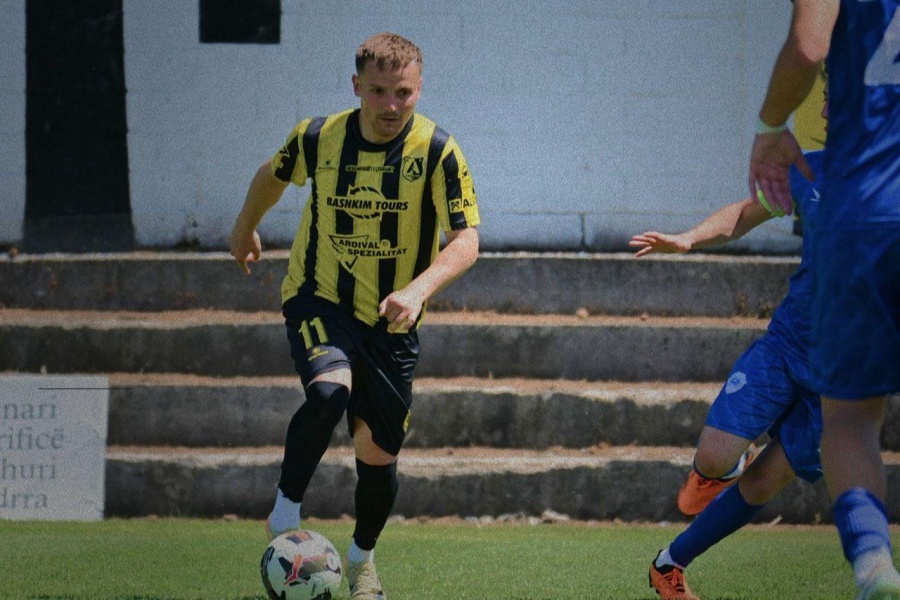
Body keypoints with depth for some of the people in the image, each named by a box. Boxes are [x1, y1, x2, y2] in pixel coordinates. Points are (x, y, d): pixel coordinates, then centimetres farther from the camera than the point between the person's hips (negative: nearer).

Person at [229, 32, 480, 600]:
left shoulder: (438, 152, -15)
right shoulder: (319, 138, -10)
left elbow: (466, 241, -21)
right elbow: (273, 174, 13)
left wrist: (418, 289, -38)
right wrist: (246, 228, 29)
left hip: (392, 320, 1)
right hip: (319, 299, -1)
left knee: (378, 453, 6)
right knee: (330, 389, -32)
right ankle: (286, 515, -16)